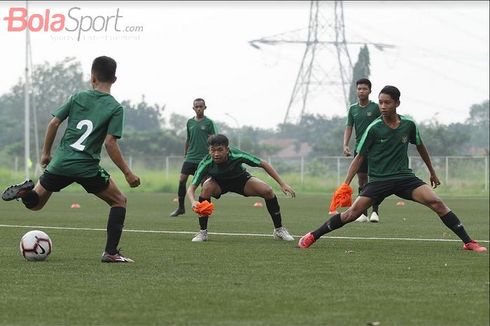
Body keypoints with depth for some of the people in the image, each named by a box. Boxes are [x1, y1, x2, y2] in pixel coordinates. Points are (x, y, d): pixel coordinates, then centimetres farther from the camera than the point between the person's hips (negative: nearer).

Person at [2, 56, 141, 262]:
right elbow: (110, 143, -11)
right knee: (119, 201, 16)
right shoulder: (115, 108, -3)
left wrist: (46, 153, 17)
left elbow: (54, 123, 4)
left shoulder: (78, 97, 7)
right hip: (87, 168, -3)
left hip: (60, 162, 3)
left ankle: (27, 191, -19)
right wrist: (127, 173, -5)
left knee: (34, 203, 19)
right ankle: (111, 252, 4)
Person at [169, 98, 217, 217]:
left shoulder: (208, 122, -2)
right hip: (190, 157, 4)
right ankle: (181, 207, 6)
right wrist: (185, 155, 18)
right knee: (182, 180, -4)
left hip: (204, 158, -4)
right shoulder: (190, 122, 11)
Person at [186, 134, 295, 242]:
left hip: (240, 179, 1)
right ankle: (202, 232, -19)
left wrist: (282, 184, -25)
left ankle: (279, 230, -1)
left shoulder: (237, 155, -35)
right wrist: (193, 202, -55)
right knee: (206, 188, -35)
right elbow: (191, 188, -31)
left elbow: (263, 164, -22)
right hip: (218, 182, -1)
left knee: (267, 190, -23)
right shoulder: (206, 163, -34)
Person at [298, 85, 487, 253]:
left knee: (436, 203, -16)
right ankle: (313, 236, 1)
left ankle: (468, 242, -10)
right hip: (379, 180, -2)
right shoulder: (374, 129, -7)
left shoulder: (408, 125, 1)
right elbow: (359, 157, -1)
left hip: (404, 177, 2)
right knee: (351, 214, -13)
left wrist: (432, 172, 27)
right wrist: (346, 183, -11)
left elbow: (420, 147, 19)